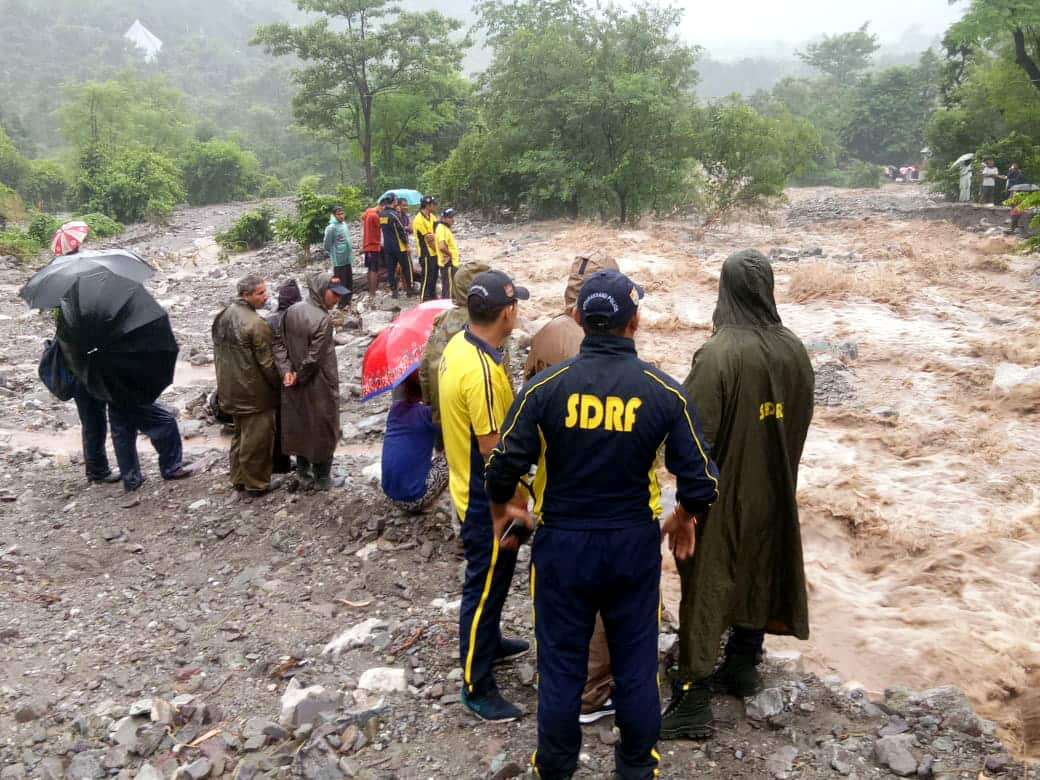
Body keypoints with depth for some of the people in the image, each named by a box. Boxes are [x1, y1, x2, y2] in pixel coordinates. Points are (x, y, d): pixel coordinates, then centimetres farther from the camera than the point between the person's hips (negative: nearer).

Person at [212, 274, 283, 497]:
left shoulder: (222, 316, 4)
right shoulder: (256, 324, -23)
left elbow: (219, 352, 14)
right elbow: (267, 362, -19)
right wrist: (279, 385, -6)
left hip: (230, 389, 8)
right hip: (254, 391, -8)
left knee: (239, 435, 22)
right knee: (257, 438, 5)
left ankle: (238, 478, 33)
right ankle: (256, 483, 16)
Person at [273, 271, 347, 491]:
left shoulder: (291, 311, -2)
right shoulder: (323, 319, -24)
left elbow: (279, 342, -1)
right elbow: (314, 358, -23)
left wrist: (286, 371, -5)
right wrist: (299, 377, -8)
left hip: (295, 388, 6)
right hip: (319, 388, -6)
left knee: (299, 426, 18)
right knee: (322, 428, 10)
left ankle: (303, 472, 31)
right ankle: (321, 477, 21)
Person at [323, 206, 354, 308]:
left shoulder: (344, 224, 8)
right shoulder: (331, 228, -17)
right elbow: (327, 244, -12)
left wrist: (350, 253, 16)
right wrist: (332, 254, 1)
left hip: (348, 259, 8)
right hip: (339, 260, -8)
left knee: (349, 281, 16)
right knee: (340, 283, -1)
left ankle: (347, 300, 28)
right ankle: (341, 303, 7)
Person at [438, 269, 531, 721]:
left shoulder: (459, 344, 0)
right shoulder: (482, 371, -31)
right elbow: (494, 449, -26)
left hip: (470, 485, 10)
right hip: (486, 498, -10)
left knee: (492, 577, 27)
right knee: (485, 585, 4)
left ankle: (489, 643, 47)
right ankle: (477, 687, 19)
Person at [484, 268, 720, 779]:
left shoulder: (545, 386, -14)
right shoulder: (665, 392, -12)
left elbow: (502, 468, -11)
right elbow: (701, 482, -9)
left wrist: (501, 513, 10)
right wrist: (684, 519, 12)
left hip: (562, 544, 0)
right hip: (635, 545, 1)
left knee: (561, 665, 15)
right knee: (635, 664, 18)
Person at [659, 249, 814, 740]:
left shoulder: (718, 354, -23)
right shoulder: (793, 350, -4)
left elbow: (695, 430, -23)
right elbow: (801, 420, 6)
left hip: (720, 492, -5)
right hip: (772, 488, 6)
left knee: (706, 586, 3)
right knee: (757, 572, 20)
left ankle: (693, 697, 9)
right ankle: (743, 668, 36)